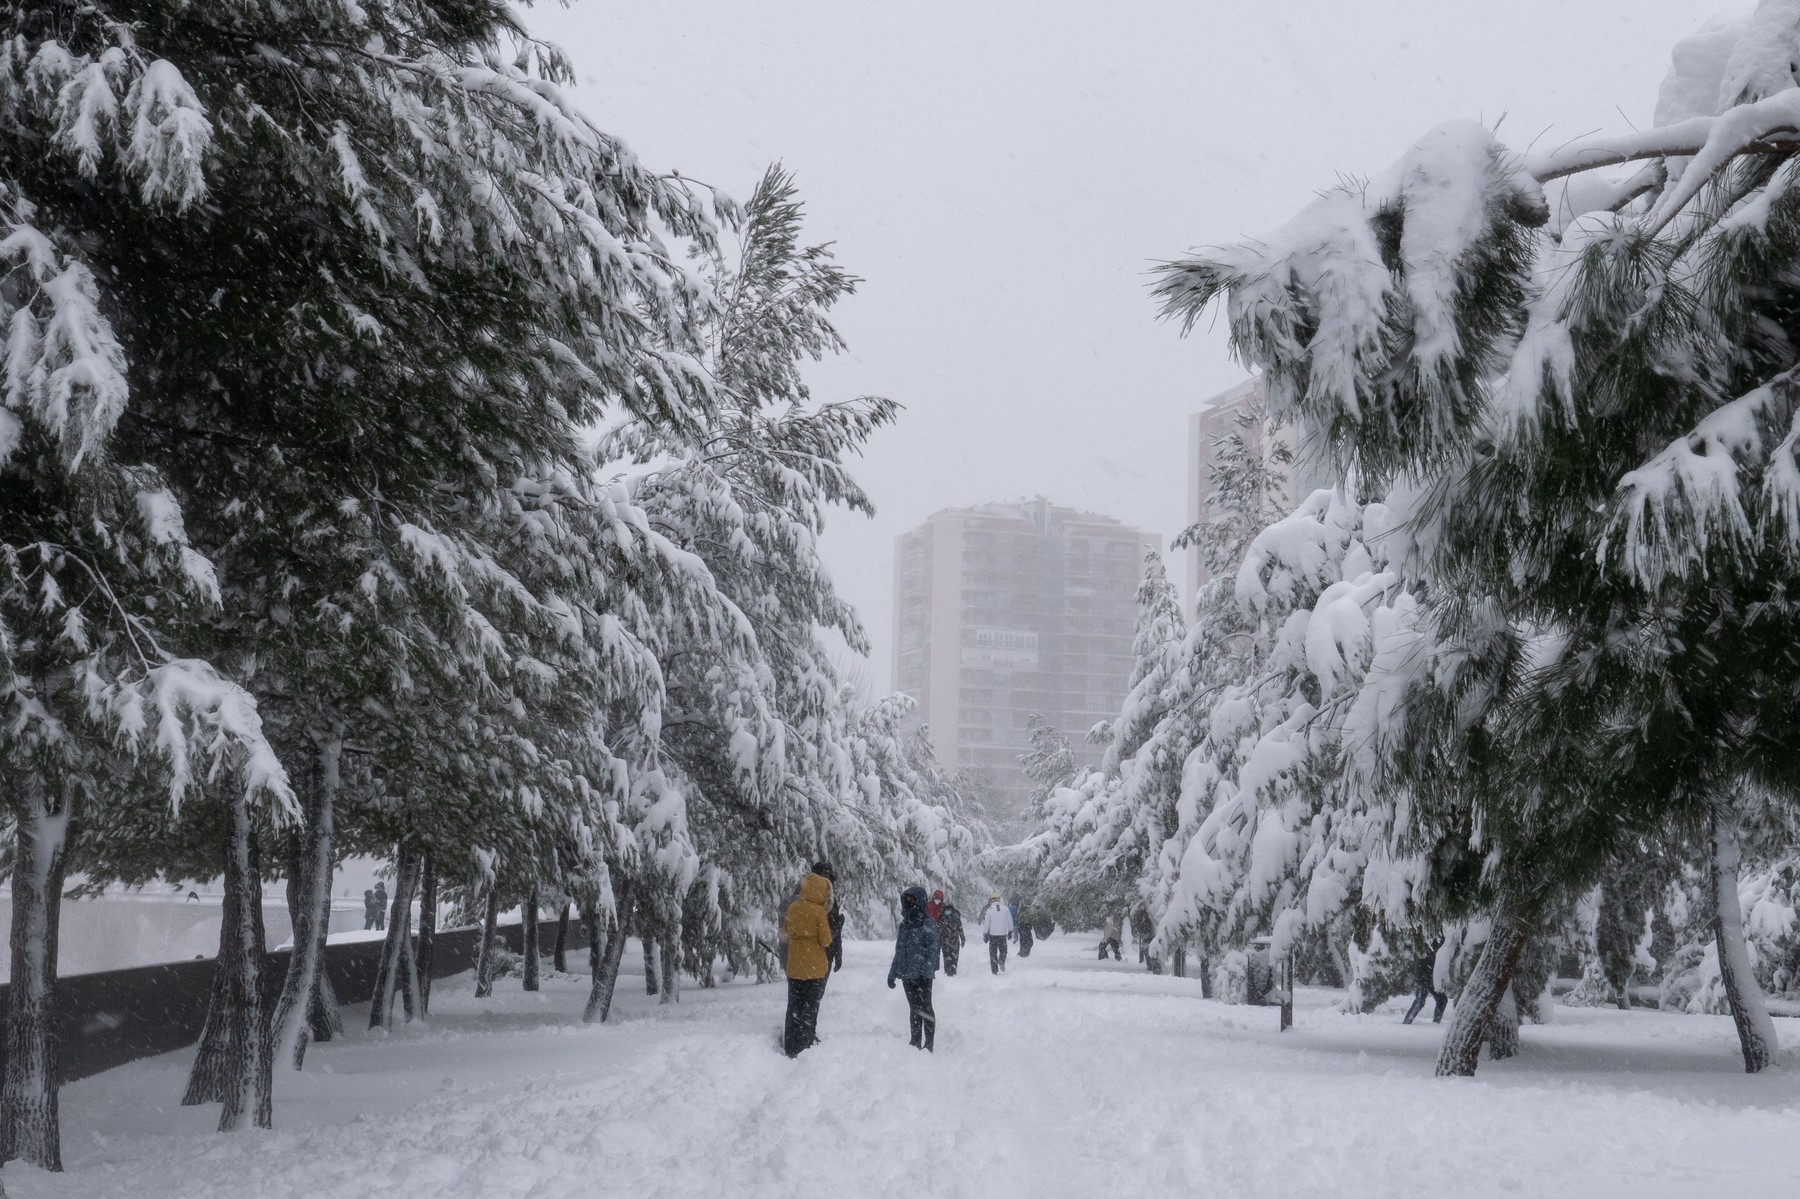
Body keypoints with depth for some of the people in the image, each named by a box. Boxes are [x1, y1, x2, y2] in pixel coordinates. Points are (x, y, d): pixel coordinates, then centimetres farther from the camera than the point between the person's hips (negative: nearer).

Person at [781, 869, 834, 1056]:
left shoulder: (792, 908, 0)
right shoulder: (819, 912, -15)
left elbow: (785, 936, 7)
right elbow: (826, 941, -10)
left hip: (794, 967, 4)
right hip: (815, 967, -4)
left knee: (794, 1007, 14)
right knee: (810, 1009, 6)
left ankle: (790, 1049, 17)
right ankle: (804, 1047, 5)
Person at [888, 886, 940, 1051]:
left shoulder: (928, 924, -8)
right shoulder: (905, 924, 13)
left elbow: (931, 950, -13)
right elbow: (899, 951, 19)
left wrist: (927, 972, -21)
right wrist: (893, 973, 18)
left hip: (922, 975, -7)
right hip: (907, 974, 7)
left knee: (924, 1008, -3)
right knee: (914, 1008, 13)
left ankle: (929, 1044, 2)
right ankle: (916, 1042, 19)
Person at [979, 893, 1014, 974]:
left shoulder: (989, 910, -9)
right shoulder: (1005, 908, -1)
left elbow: (986, 923, -8)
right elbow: (1010, 921, 6)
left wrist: (985, 934, 1)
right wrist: (1010, 931, 17)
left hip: (993, 934, -2)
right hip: (1003, 934, 2)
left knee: (993, 952, 9)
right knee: (1003, 950, 16)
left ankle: (994, 970, 8)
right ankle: (1002, 960, -15)